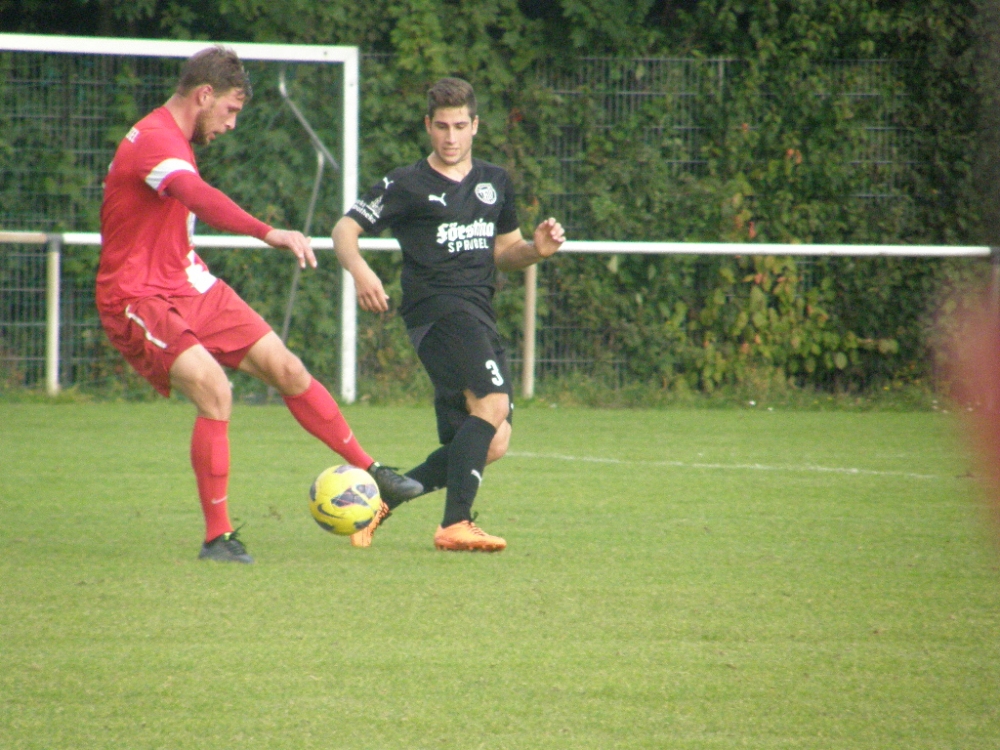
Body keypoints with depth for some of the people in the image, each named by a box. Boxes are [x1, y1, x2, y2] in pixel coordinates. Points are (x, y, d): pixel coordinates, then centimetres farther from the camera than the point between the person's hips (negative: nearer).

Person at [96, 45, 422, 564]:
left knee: (286, 368, 6)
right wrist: (269, 234, -53)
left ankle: (371, 474, 19)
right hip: (138, 300, -10)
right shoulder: (154, 141, -22)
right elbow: (200, 199, -42)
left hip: (190, 286, 10)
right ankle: (217, 538, -17)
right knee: (214, 389, -26)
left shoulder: (173, 140, 14)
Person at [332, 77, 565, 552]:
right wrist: (360, 272, -22)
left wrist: (536, 250, 6)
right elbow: (345, 229, -2)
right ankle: (455, 525, -28)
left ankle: (380, 499, 15)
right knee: (492, 404, -27)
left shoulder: (495, 183, 19)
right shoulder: (407, 185, 1)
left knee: (490, 445, 3)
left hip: (480, 315, 7)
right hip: (437, 310, -7)